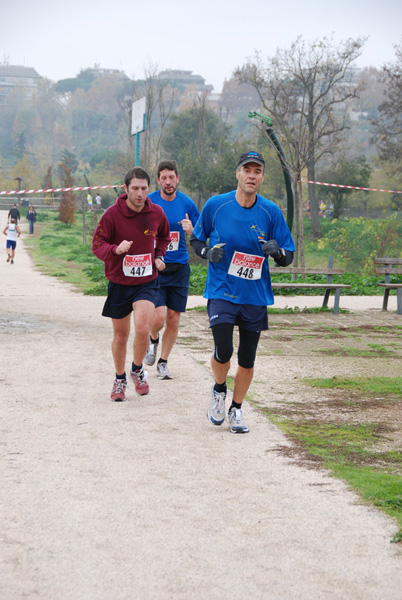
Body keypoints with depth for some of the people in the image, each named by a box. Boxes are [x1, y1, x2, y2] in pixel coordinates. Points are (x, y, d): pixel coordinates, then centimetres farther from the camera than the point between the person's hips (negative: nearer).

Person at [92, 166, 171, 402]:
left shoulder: (156, 212, -3)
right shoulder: (113, 214, -12)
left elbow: (163, 237, 18)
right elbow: (97, 244, -11)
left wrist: (159, 256, 2)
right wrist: (115, 250, -30)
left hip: (147, 281, 0)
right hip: (119, 282, 0)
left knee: (142, 328, -19)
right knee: (120, 335, 10)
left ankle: (138, 370, 8)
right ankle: (120, 379, 33)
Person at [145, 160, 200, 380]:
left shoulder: (187, 203, 2)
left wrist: (191, 230, -12)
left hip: (179, 268, 2)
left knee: (173, 319, 5)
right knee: (158, 318, -14)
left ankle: (163, 362, 23)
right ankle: (153, 340, 21)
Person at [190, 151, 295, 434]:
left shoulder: (271, 211, -2)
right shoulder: (215, 205, -4)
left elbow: (288, 257, 2)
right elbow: (196, 239, 10)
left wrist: (277, 251, -21)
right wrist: (207, 252, -11)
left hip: (255, 294, 2)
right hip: (221, 291, -2)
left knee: (247, 360, 7)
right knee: (223, 351, -15)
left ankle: (236, 410, 29)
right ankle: (219, 390, 17)